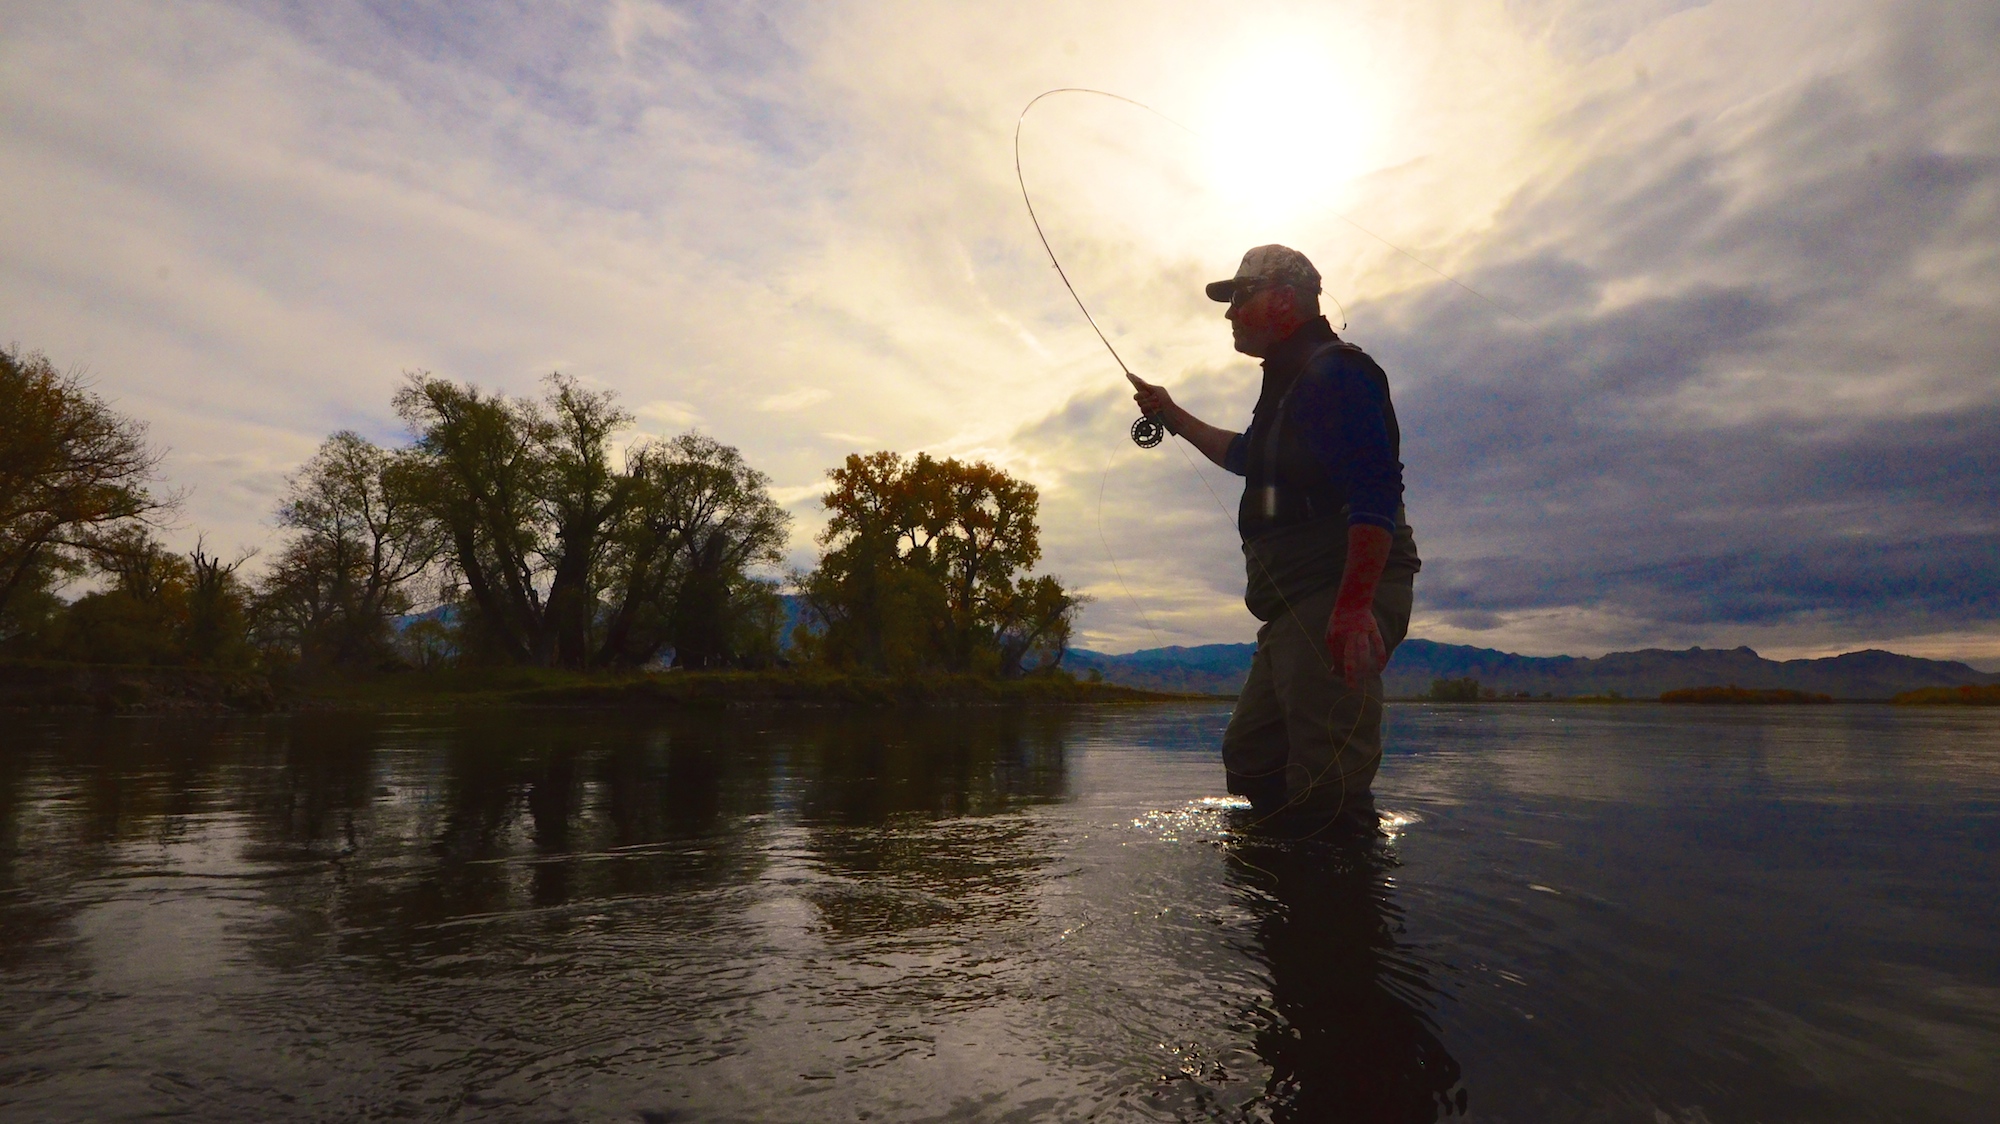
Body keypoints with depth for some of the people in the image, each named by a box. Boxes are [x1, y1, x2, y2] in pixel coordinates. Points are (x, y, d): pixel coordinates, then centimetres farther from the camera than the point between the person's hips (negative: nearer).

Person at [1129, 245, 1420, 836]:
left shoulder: (1335, 370, -7)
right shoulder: (1290, 383, 26)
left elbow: (1374, 488, -20)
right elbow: (1247, 456, 45)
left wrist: (1354, 605, -30)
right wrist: (1173, 416, 46)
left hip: (1338, 599, -11)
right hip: (1298, 610, 11)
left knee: (1324, 785, -17)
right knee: (1250, 757, 13)